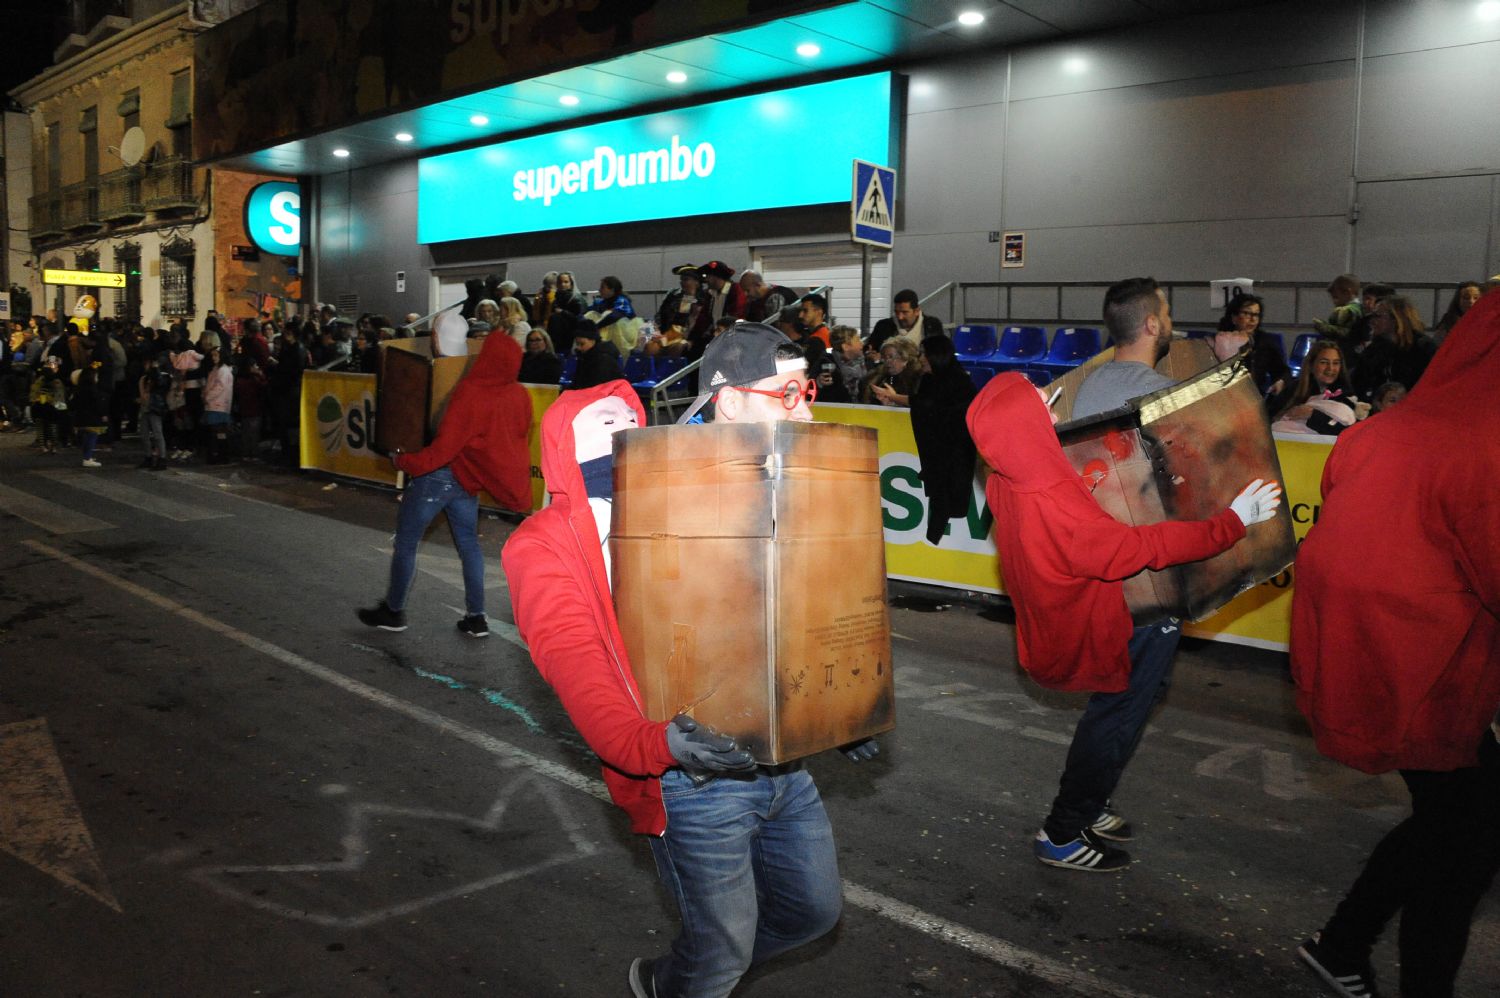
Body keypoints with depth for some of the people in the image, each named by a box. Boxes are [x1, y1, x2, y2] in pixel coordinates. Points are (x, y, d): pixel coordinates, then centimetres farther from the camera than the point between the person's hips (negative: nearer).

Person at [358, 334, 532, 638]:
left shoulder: (470, 393, -27)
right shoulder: (519, 397, -9)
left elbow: (444, 447, -26)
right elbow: (518, 439, 7)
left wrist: (405, 462, -16)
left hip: (440, 475, -6)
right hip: (468, 481, 6)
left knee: (406, 541, 10)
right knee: (468, 544, 17)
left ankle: (393, 611, 23)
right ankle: (476, 618, 17)